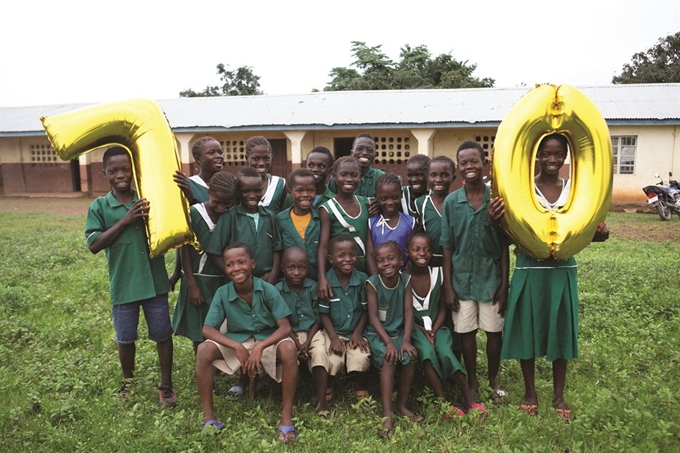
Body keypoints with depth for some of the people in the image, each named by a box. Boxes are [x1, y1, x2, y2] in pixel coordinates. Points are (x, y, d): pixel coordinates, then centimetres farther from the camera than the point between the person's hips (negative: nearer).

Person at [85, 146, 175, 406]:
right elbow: (94, 245, -10)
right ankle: (128, 382, 39)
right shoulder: (99, 207, -2)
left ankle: (166, 384, 26)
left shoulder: (148, 201, 0)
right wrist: (125, 221, -19)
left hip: (155, 281, 0)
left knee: (163, 335, 10)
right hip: (123, 285, 0)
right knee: (125, 338, 16)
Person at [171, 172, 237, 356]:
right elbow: (184, 250, -7)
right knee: (199, 331, 8)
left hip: (224, 281, 2)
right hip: (200, 280, -2)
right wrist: (192, 284, -8)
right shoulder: (194, 214, -11)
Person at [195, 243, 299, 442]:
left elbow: (285, 327, -19)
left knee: (289, 348, -35)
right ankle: (209, 416, -11)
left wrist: (260, 347, -34)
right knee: (204, 350, -25)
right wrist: (237, 347, -28)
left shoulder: (267, 290, -18)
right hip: (235, 342, 2)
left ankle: (287, 415, -22)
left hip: (268, 341, -2)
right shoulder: (222, 293, -13)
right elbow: (207, 329, -14)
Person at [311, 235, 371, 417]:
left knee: (361, 358, -26)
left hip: (355, 332, 1)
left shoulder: (362, 279, -5)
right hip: (333, 332, 0)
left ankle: (361, 394, 4)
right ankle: (322, 403, -8)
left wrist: (358, 332, -10)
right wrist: (334, 337, -13)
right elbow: (323, 313, -3)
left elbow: (366, 310, 1)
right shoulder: (326, 282, -8)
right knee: (330, 358, -27)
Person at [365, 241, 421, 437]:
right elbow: (373, 317, -15)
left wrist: (406, 340, -20)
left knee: (410, 356, -24)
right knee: (389, 358, -30)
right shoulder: (372, 283, -14)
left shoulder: (406, 280, -6)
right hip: (377, 333, -3)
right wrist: (388, 342, -24)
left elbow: (408, 312, -9)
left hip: (399, 331, 3)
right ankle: (387, 414, -24)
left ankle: (401, 405, -3)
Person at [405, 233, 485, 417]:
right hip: (413, 327, -2)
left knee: (445, 351, -27)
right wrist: (423, 331, -14)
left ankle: (469, 400, -20)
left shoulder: (437, 273, -2)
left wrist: (433, 331, -11)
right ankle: (443, 401, -23)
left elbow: (443, 308, 3)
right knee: (427, 351, -31)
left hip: (437, 326, 2)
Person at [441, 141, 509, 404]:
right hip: (462, 279, 1)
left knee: (494, 331, 10)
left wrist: (504, 284, -4)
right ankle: (472, 382, 29)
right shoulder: (451, 202, -3)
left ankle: (493, 380, 32)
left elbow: (504, 247, -2)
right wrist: (447, 286, -3)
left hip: (491, 278, 0)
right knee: (466, 332, 11)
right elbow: (447, 247, 0)